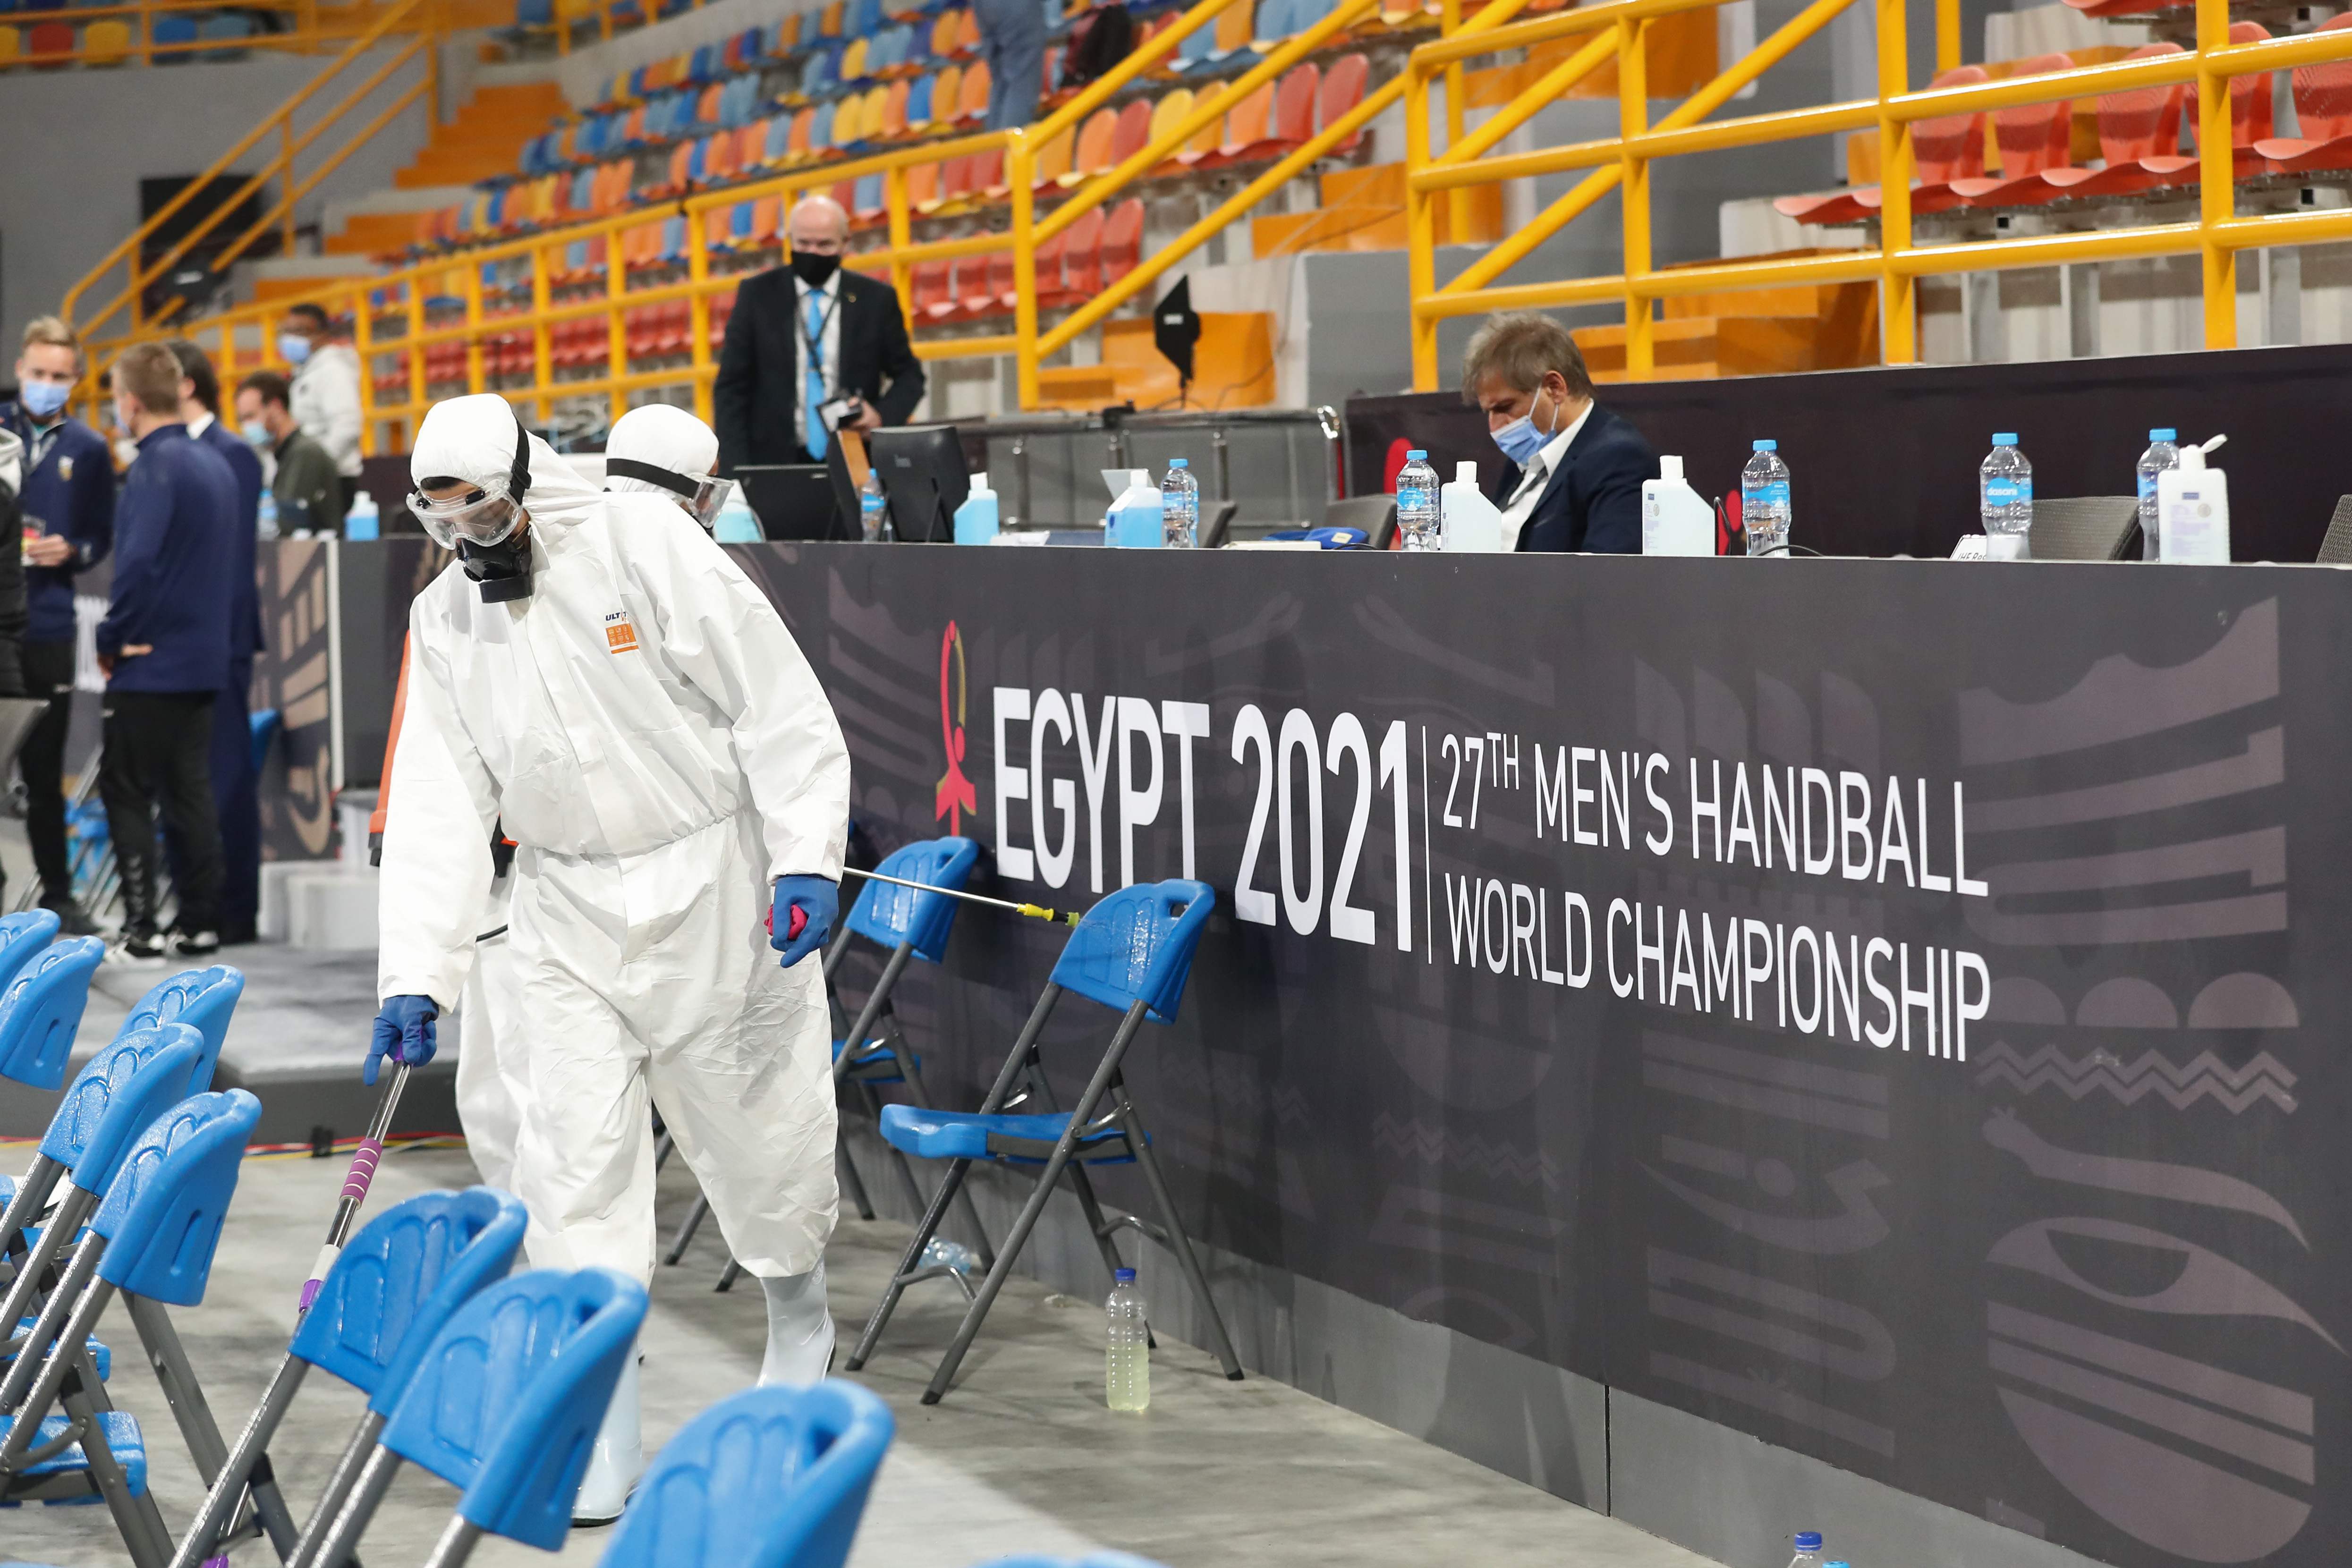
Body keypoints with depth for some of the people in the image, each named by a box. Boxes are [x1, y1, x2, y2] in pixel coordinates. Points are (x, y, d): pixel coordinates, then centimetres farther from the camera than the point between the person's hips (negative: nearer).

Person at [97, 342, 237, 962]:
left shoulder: (156, 468, -16)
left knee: (127, 794, -1)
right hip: (204, 659, 8)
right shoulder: (215, 464, 11)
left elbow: (139, 561, -26)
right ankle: (201, 923, 13)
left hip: (150, 662, -8)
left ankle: (141, 929, -4)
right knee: (191, 791, 12)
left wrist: (113, 638, -13)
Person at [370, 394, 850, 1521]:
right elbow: (440, 804, 0)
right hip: (570, 915, 3)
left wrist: (806, 859, -20)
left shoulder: (647, 547, -14)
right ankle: (603, 1426, -2)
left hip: (713, 887, -3)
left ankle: (799, 1321, 38)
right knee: (576, 1156, -7)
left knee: (761, 1129, 8)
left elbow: (779, 705, -13)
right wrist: (414, 975, -8)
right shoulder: (443, 623, 2)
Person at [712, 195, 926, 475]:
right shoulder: (757, 295, 4)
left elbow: (909, 376, 15)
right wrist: (736, 471, -7)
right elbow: (731, 387, 4)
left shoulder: (876, 299, 5)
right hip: (773, 463, 0)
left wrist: (882, 415, -6)